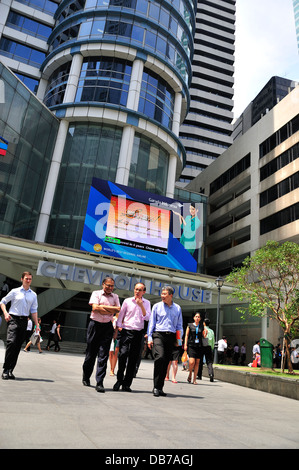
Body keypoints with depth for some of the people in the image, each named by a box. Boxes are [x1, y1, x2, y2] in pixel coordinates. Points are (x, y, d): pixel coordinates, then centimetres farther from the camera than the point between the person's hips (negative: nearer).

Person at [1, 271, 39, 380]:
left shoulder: (33, 295, 12)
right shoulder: (15, 291, 3)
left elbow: (34, 310, 13)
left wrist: (37, 324, 7)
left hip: (24, 321, 4)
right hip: (13, 319, -4)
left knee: (18, 346, 4)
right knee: (11, 342, -18)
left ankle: (10, 370, 12)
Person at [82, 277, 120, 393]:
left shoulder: (115, 296, 13)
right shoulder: (96, 293, 3)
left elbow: (118, 310, -1)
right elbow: (95, 308, -11)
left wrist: (103, 306, -8)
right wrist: (111, 310, -6)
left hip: (107, 326, 2)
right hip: (95, 324, -1)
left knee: (103, 355, -4)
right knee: (91, 353, 7)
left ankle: (99, 383, -2)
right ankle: (86, 378, 28)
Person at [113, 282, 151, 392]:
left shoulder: (146, 303, 7)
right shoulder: (127, 301, 4)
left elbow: (147, 318, -3)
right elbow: (120, 316, 8)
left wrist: (141, 305, -13)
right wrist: (116, 331, 5)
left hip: (138, 332, 1)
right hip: (126, 331, -1)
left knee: (133, 358, 2)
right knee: (123, 353, -17)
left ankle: (126, 384, 12)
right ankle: (119, 380, 1)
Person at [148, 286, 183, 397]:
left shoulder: (177, 308, 13)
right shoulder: (157, 306, 6)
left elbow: (179, 325, 18)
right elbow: (151, 322, 6)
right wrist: (149, 338, -1)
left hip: (171, 337, 3)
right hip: (158, 335, -3)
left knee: (166, 362, 5)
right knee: (160, 357, -21)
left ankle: (160, 388, 17)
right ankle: (156, 387, -12)